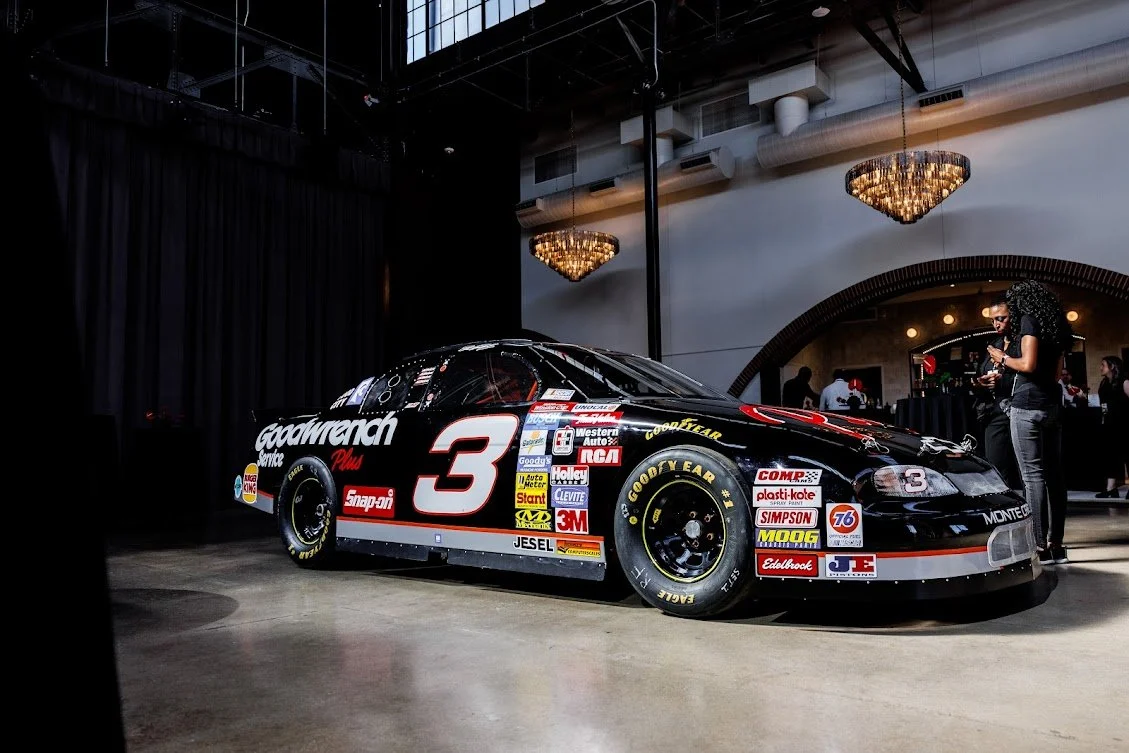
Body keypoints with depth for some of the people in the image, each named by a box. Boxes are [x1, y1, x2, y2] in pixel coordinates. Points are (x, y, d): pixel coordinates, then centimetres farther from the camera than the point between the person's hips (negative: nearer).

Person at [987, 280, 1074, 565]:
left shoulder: (1029, 320, -6)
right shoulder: (1055, 325, 18)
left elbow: (1028, 365, -16)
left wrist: (1003, 359, 1)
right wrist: (1009, 362, 26)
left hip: (1029, 406, -8)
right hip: (1053, 404, 8)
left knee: (1033, 475, -8)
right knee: (1054, 473, 8)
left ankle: (1040, 546, -8)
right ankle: (1056, 544, 11)